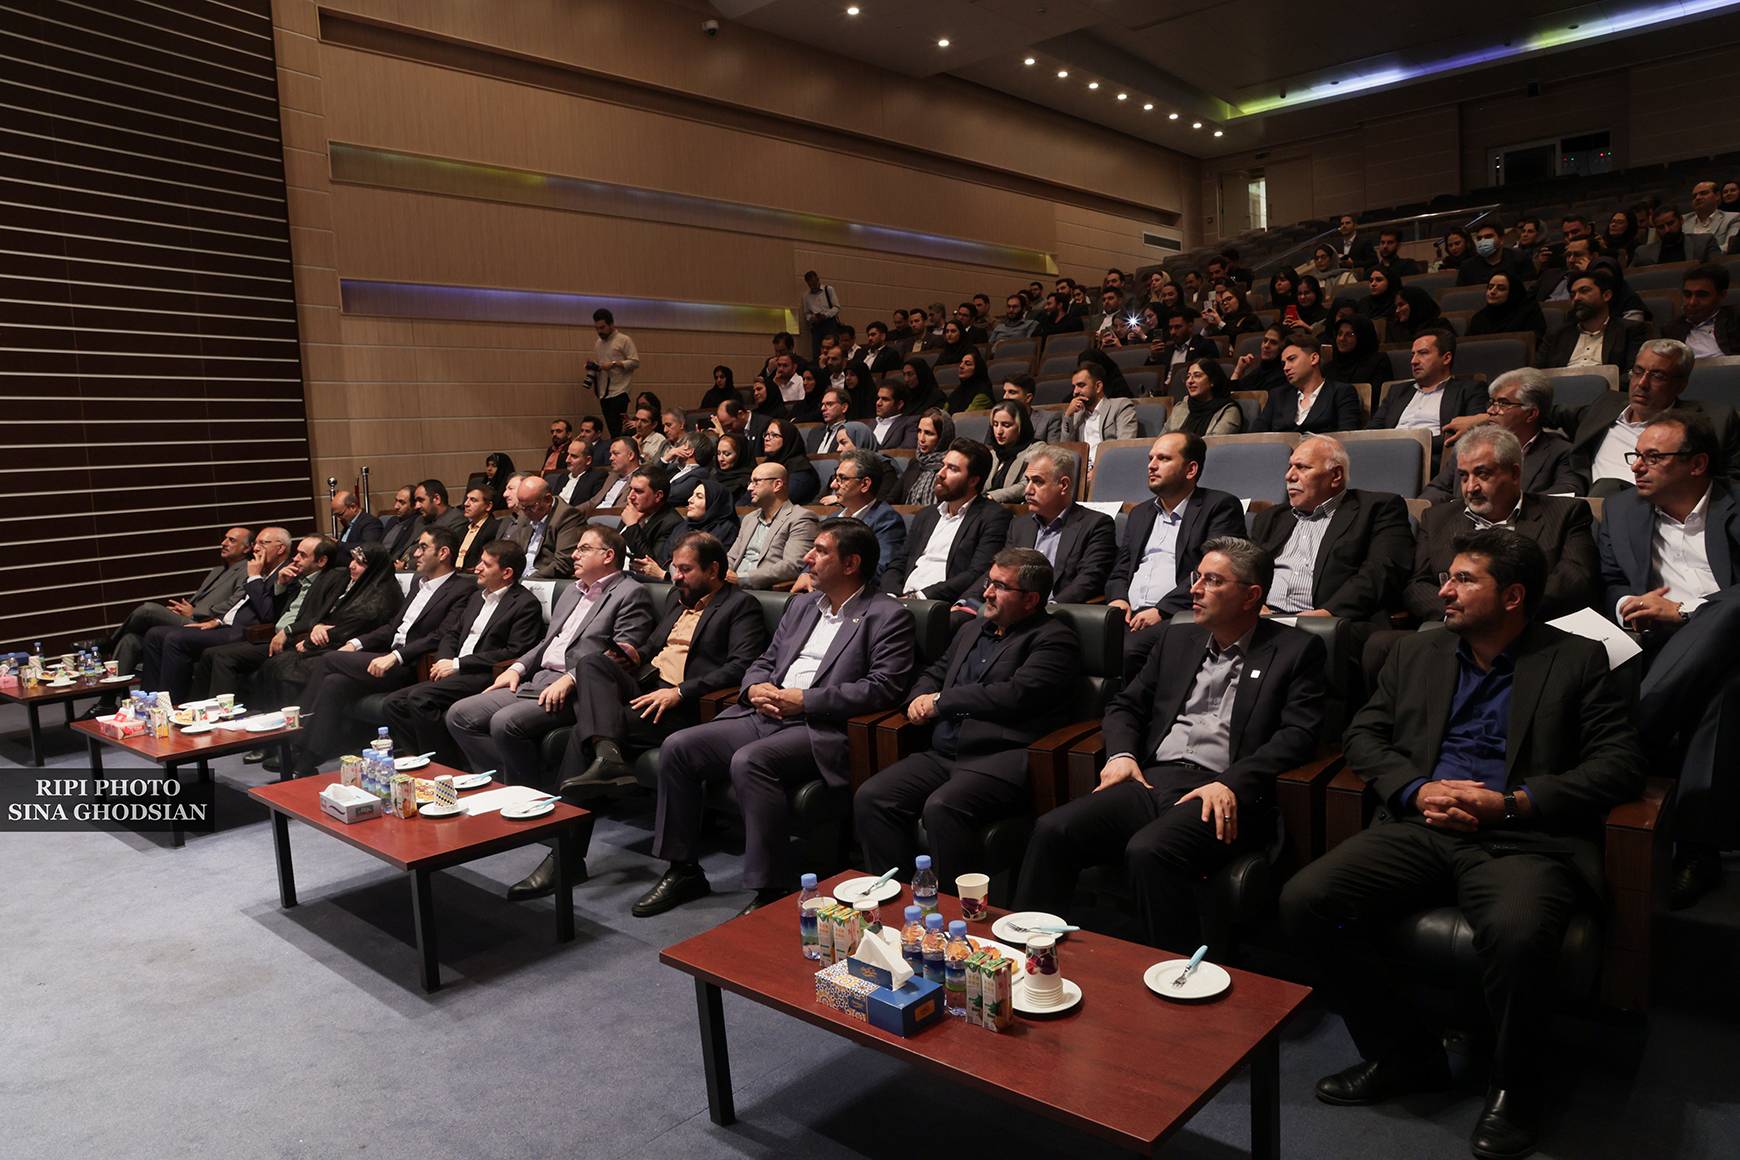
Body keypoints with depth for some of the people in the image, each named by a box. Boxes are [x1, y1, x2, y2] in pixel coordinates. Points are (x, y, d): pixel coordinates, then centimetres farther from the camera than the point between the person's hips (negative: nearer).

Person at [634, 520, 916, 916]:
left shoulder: (888, 616, -2)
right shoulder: (802, 605, 21)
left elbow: (884, 687, -13)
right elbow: (764, 662, 25)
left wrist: (804, 700, -15)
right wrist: (756, 688, -1)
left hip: (821, 730, -7)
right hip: (765, 716, 8)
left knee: (749, 761, -33)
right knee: (677, 747, -7)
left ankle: (770, 890, -23)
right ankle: (683, 870, 5)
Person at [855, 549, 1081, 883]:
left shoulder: (1054, 639, 0)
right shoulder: (973, 629, 25)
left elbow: (1016, 695, -13)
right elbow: (934, 673, 33)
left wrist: (940, 702, -4)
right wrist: (919, 699, 6)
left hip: (1002, 758, -8)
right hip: (943, 754, 8)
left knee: (941, 808, -33)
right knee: (869, 798, -13)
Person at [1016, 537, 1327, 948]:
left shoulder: (1296, 649, 7)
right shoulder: (1175, 639, 23)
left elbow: (1299, 733, -4)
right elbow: (1126, 704, 25)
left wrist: (1232, 784, -17)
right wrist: (1121, 753, 3)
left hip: (1220, 794, -5)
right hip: (1151, 781, 5)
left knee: (1148, 851, -35)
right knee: (1052, 830, -19)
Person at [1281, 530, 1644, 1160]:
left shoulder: (1577, 660, 9)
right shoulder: (1416, 653, 20)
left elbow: (1620, 763, 1)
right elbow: (1363, 736, 16)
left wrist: (1512, 803, -12)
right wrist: (1417, 789, -4)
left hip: (1522, 838, -4)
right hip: (1418, 827, 4)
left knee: (1517, 931, -37)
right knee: (1303, 899, -20)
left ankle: (1514, 1085, -5)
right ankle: (1405, 1055, 1)